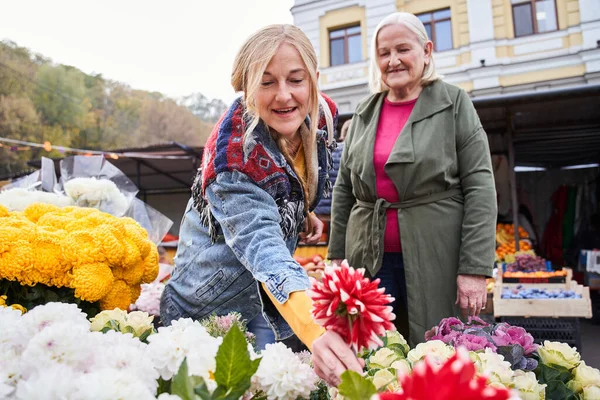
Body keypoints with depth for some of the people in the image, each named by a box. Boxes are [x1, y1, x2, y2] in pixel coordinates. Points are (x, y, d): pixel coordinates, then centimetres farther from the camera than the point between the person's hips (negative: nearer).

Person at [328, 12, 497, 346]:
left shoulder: (454, 104, 1)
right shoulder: (364, 112, 11)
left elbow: (480, 187, -6)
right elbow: (344, 189, 13)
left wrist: (475, 268, -12)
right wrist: (338, 256, 8)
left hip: (436, 259, -3)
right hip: (370, 260, 3)